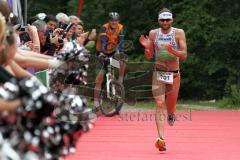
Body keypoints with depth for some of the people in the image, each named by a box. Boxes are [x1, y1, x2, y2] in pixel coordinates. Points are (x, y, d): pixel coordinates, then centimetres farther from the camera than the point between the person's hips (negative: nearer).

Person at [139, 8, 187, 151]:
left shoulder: (179, 33, -3)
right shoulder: (153, 34, 2)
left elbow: (184, 55, -7)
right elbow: (149, 57, 9)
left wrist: (173, 51, -26)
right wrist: (146, 47, -12)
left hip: (174, 75, 0)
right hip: (159, 74, 0)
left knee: (171, 107, 9)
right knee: (160, 105, -14)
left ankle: (171, 115, 48)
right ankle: (161, 138, -21)